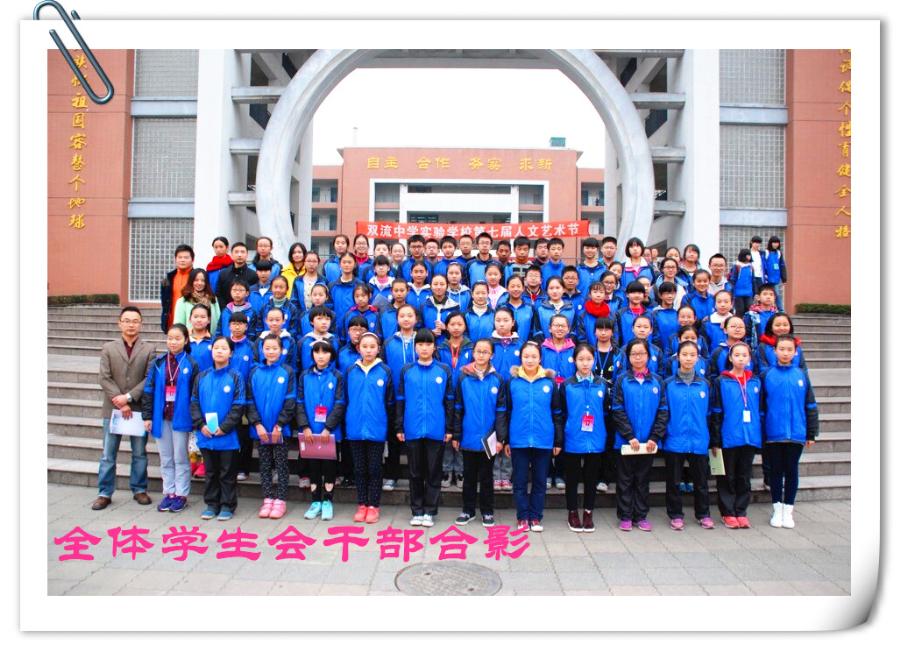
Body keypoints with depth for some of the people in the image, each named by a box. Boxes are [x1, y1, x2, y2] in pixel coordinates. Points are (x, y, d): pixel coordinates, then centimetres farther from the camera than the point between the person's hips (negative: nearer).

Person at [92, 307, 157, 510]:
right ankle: (105, 493, 16)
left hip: (139, 408, -1)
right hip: (113, 408, 1)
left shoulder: (149, 349, 2)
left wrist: (129, 397, -14)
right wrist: (120, 402, -11)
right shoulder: (108, 348, 5)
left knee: (139, 453, 9)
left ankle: (139, 490, 21)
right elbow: (105, 379, -2)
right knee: (108, 455, 6)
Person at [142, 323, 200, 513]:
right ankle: (169, 493, 22)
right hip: (161, 416, 3)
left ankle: (181, 494, 15)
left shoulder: (191, 364, -4)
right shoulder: (158, 363, 4)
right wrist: (147, 416, 0)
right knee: (165, 458, 12)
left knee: (180, 457, 6)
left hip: (180, 417, -3)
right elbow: (148, 390, 4)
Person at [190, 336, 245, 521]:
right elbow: (194, 403, 6)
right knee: (210, 472, 15)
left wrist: (224, 427, -15)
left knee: (227, 474, 6)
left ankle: (227, 506, 17)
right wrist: (201, 425, -6)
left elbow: (238, 406, -9)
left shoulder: (235, 377, -5)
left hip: (228, 436, -3)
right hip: (205, 435, 4)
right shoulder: (202, 377, 6)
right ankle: (211, 504, 26)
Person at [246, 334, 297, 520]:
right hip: (260, 428, 3)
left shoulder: (287, 372, -3)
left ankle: (280, 501, 13)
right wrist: (257, 424, -10)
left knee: (281, 465, 5)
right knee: (264, 465, 10)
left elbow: (290, 401, -7)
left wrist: (279, 425, -13)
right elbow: (250, 401, 1)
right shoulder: (255, 372, 4)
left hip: (280, 428, -2)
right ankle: (267, 499, 20)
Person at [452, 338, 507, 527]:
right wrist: (456, 435, 1)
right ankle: (468, 510, 25)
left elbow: (501, 411, -2)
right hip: (468, 437, 1)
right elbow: (458, 409, 2)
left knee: (486, 476, 11)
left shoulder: (497, 380, -3)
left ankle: (487, 511, 24)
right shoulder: (463, 378, -1)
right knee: (469, 476, 13)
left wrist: (500, 438, -6)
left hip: (488, 438, -1)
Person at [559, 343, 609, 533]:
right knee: (572, 478, 9)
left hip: (595, 441, 2)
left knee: (591, 478, 12)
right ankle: (573, 513, 24)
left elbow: (606, 412, 9)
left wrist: (607, 437, 7)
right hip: (573, 441, -1)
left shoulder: (601, 384, 3)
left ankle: (588, 513, 26)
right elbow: (561, 413, 0)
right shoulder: (567, 385, -2)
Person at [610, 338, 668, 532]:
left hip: (649, 441, 2)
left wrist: (655, 437, -8)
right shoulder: (622, 380, -3)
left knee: (643, 479, 12)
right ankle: (625, 516, 17)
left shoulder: (656, 381, 3)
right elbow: (617, 411, -7)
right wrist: (630, 436, -14)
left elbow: (663, 411, 1)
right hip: (626, 440, -2)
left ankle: (641, 516, 22)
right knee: (625, 479, 7)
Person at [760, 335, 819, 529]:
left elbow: (811, 406, 6)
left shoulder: (801, 375, 2)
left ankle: (788, 509, 22)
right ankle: (777, 508, 22)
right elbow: (760, 406, 0)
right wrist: (760, 433, -2)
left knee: (792, 471, 9)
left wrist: (811, 434, 4)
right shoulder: (766, 375, -1)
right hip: (773, 434, -1)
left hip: (796, 434, 1)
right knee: (776, 471, 9)